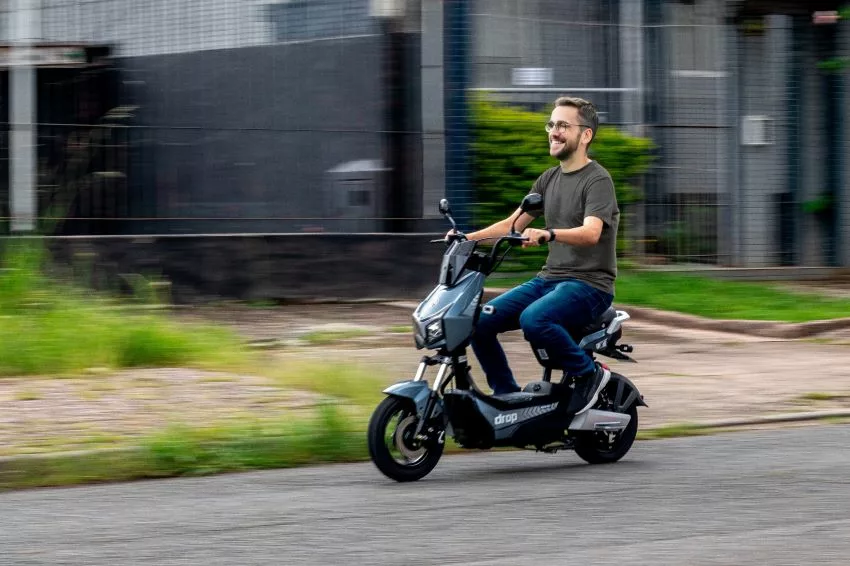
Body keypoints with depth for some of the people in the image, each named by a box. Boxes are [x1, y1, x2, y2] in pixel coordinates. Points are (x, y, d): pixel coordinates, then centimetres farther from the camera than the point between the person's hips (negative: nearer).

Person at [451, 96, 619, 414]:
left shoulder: (597, 180, -9)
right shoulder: (548, 179, 16)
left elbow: (591, 232, -25)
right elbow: (514, 224, 17)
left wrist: (547, 234, -42)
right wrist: (468, 238, 2)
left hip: (590, 284, -8)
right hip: (549, 278, 8)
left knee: (533, 319, -35)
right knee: (479, 322, -7)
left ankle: (589, 374, -15)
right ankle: (506, 395, 6)